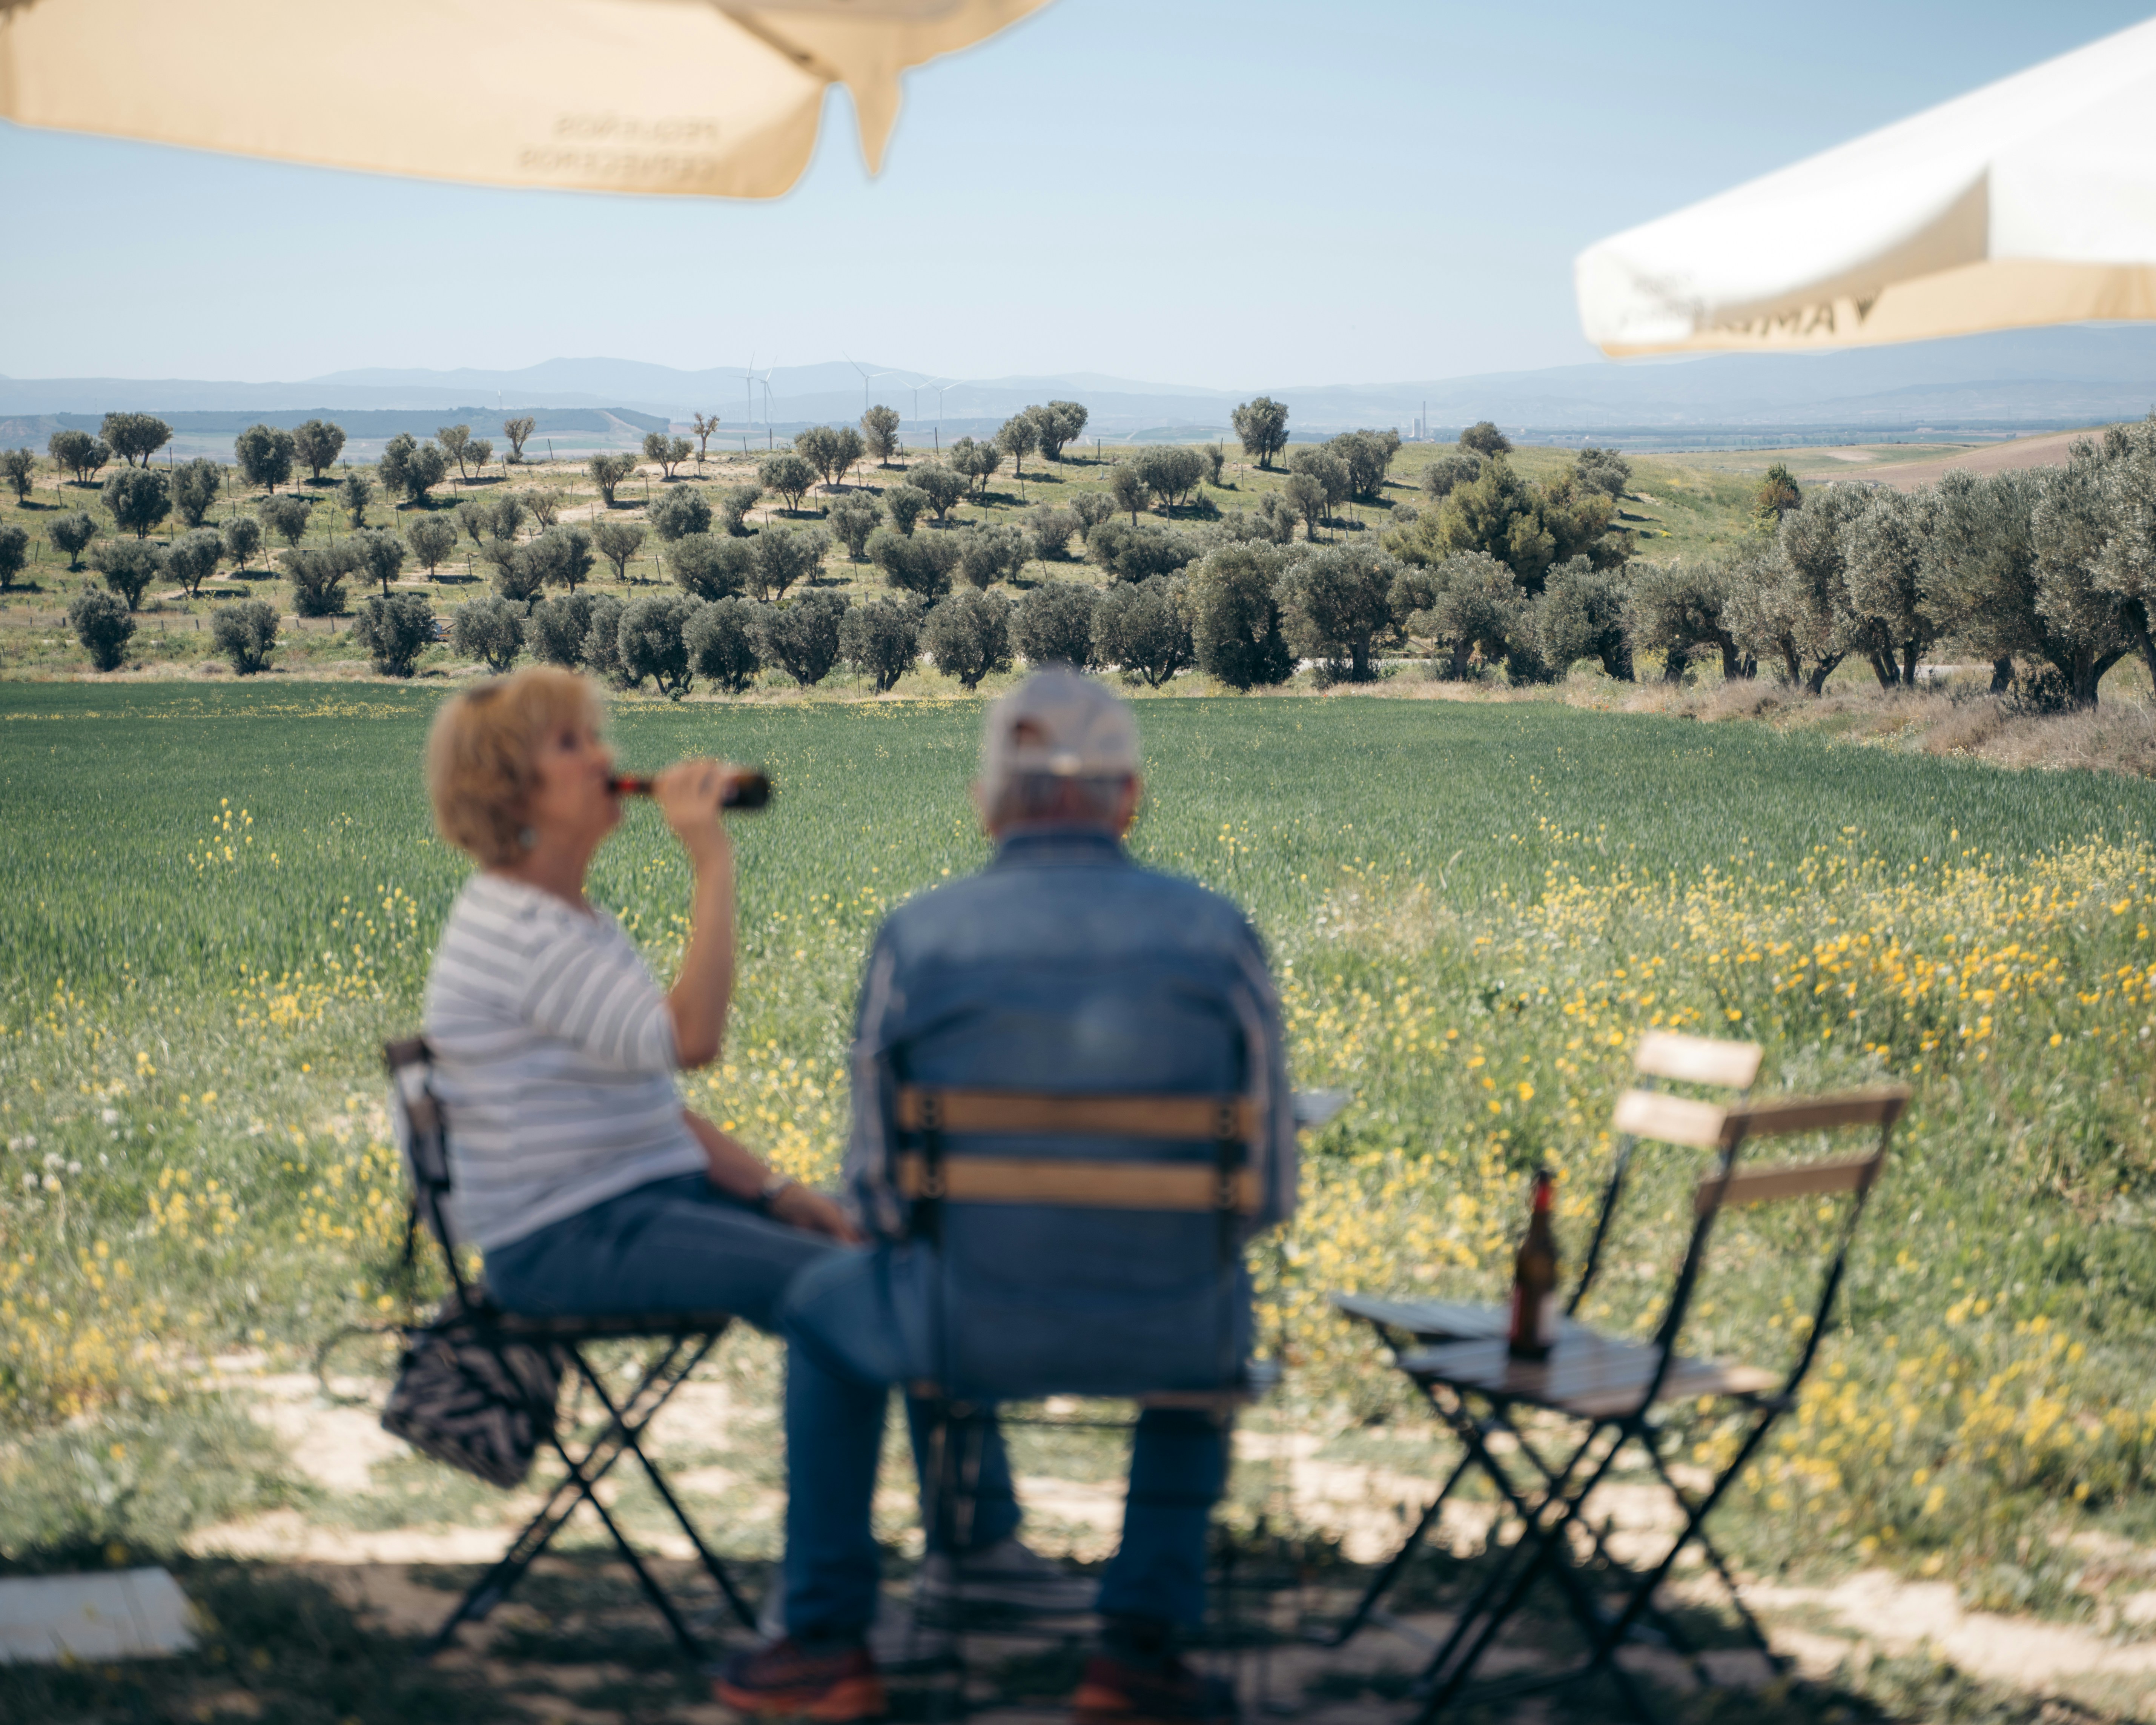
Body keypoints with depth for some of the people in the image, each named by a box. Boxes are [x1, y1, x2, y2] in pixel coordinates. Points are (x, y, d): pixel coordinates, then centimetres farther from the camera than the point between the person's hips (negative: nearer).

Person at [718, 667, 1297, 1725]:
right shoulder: (1217, 936, -5)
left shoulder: (916, 941, -7)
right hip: (1165, 1335, 1)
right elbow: (1268, 1193, 1)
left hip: (980, 1328, -1)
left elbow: (878, 1194, -1)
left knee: (826, 1309, 33)